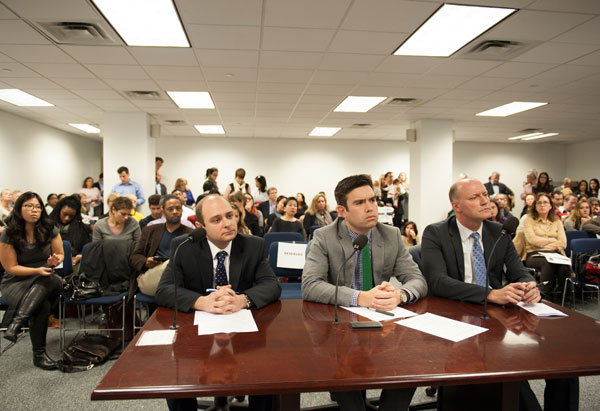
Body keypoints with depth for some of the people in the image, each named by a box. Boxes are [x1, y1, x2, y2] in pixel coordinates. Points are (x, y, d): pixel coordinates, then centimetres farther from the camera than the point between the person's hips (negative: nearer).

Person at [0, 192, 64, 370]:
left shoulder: (50, 230, 1)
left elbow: (60, 255, 11)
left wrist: (55, 260, -14)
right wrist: (37, 270, -19)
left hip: (46, 279, 3)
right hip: (16, 282, -2)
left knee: (52, 281, -37)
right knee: (42, 305, -33)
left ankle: (17, 322, -38)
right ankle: (38, 354, -24)